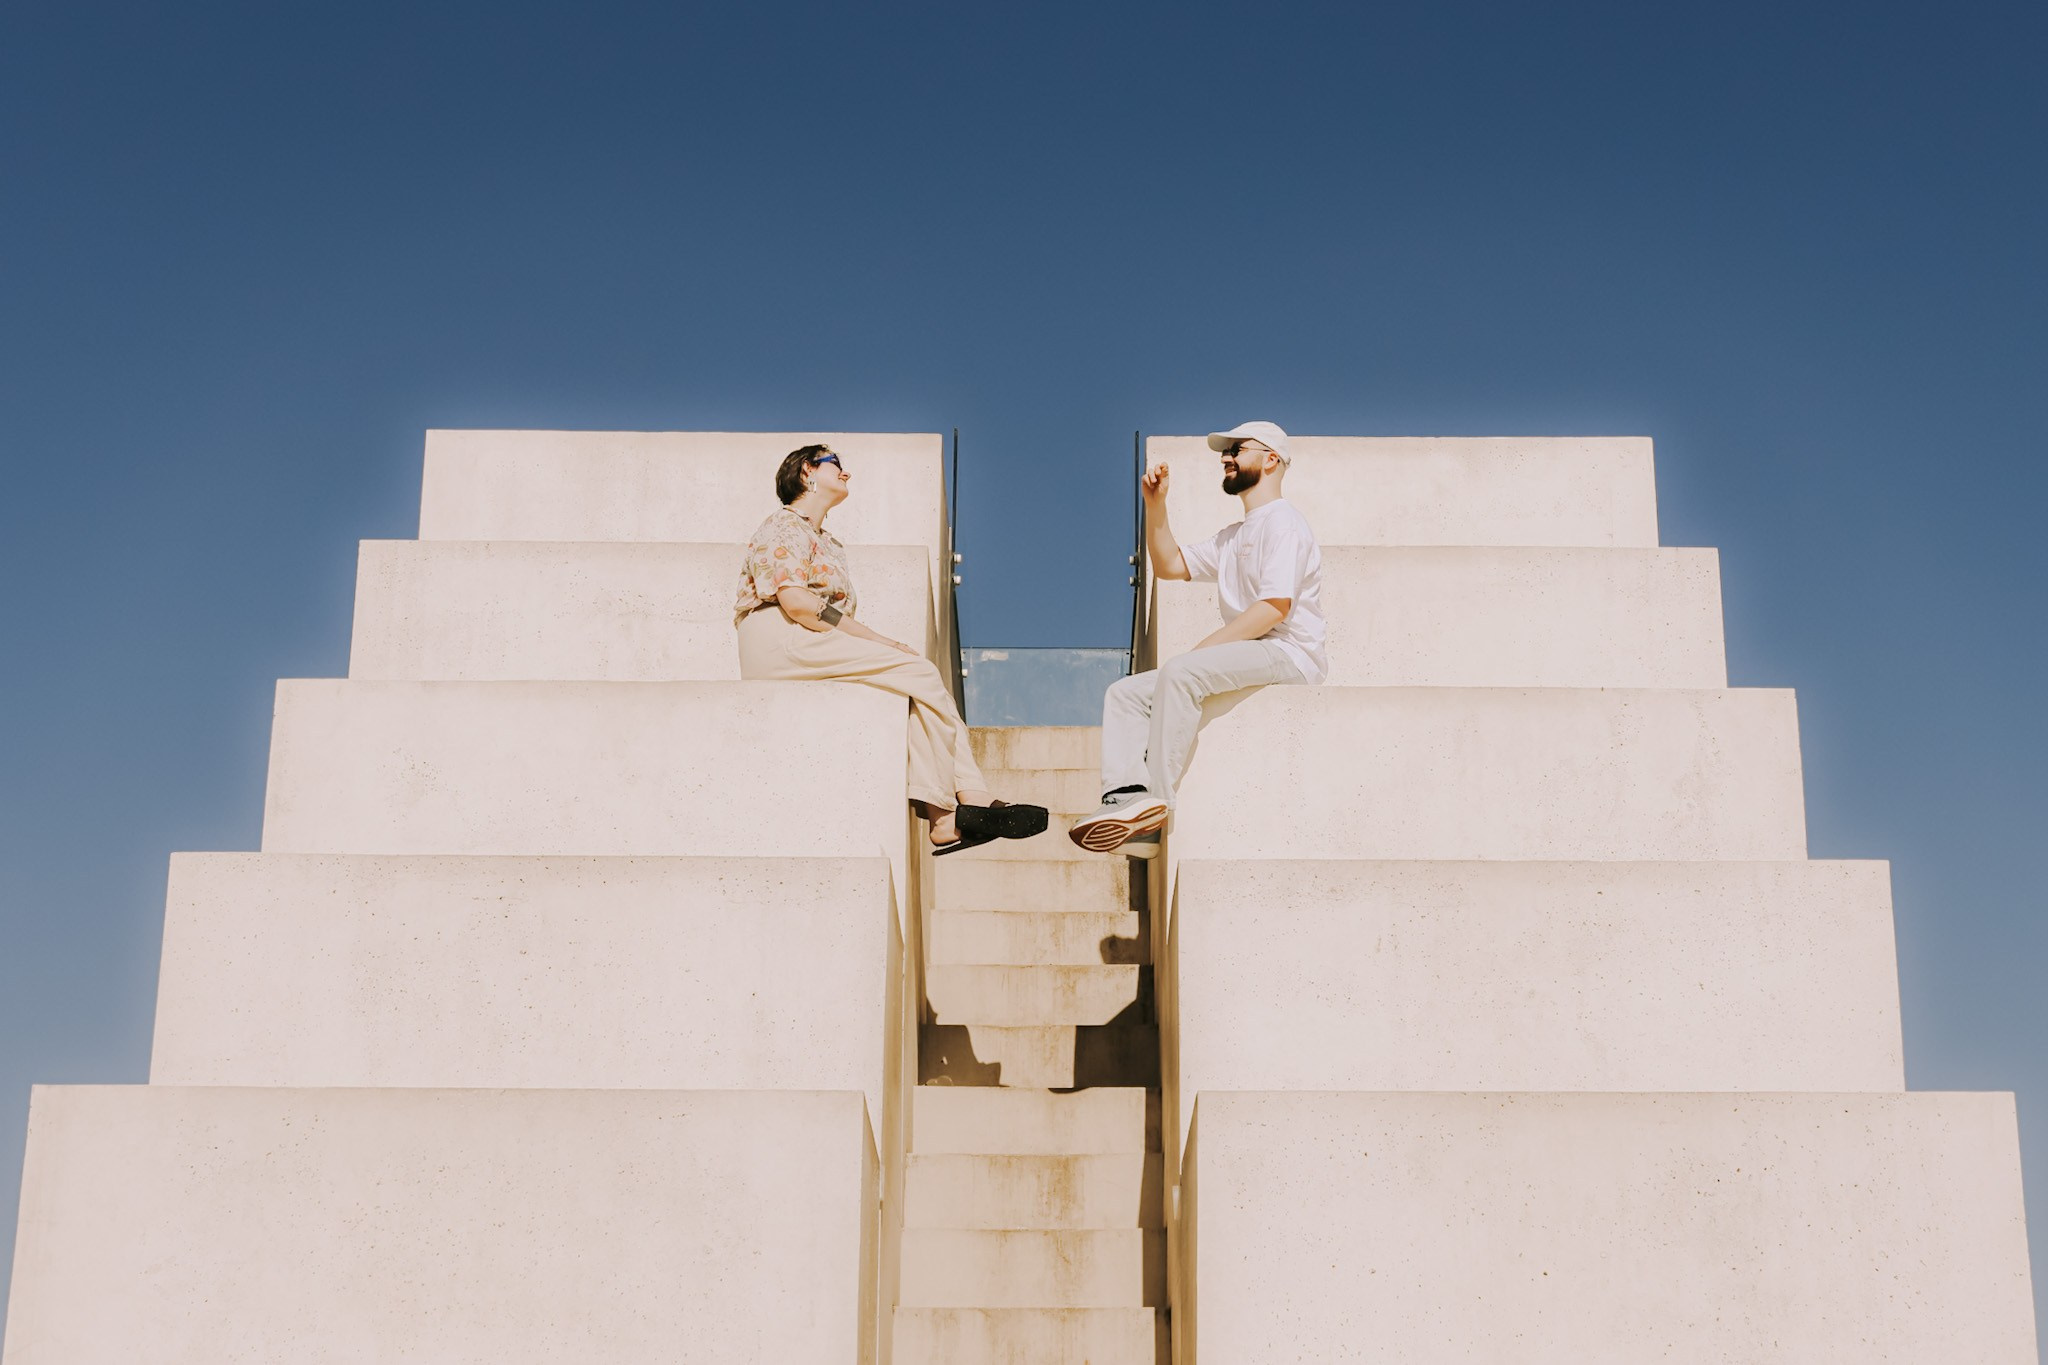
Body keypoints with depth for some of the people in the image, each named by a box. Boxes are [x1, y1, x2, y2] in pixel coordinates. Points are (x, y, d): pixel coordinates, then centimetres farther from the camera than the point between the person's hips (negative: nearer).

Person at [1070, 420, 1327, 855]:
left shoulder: (1282, 522, -5)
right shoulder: (1232, 537, 27)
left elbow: (1275, 607, -18)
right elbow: (1169, 565, 30)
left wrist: (1205, 647, -19)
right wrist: (1155, 505, 17)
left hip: (1289, 653, -10)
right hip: (1244, 656, 10)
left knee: (1180, 671, -34)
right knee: (1125, 693, -2)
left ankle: (1156, 797, -33)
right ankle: (1127, 794, -25)